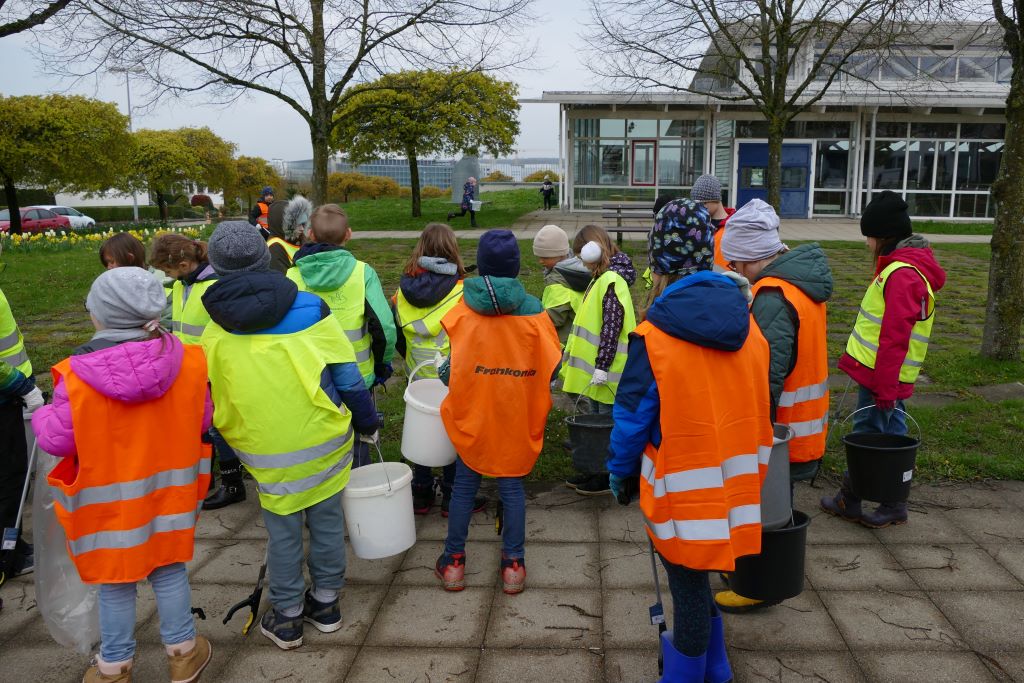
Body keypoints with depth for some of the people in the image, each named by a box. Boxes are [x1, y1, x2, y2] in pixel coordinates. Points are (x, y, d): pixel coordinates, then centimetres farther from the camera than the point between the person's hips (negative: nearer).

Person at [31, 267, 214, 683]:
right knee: (169, 571, 20)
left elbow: (56, 440, -13)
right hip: (167, 491, 2)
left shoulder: (77, 374, -23)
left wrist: (40, 417, 9)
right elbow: (202, 420, -2)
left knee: (115, 584, 17)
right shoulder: (185, 362, -14)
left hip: (110, 500, -2)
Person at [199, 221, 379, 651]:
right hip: (324, 442, 0)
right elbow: (346, 374, -5)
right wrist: (367, 422, 7)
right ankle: (326, 603, 30)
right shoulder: (308, 308, -8)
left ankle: (287, 617, 27)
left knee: (282, 533, 14)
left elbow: (212, 401, 5)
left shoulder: (216, 332, -4)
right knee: (327, 522, 15)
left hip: (268, 455, 0)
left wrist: (232, 450, 18)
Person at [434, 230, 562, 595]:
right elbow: (551, 366, -6)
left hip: (471, 415, 0)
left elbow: (452, 367, -9)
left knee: (464, 485, 13)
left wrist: (451, 380, 11)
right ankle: (513, 564, 18)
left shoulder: (462, 310, -10)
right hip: (517, 418, 0)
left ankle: (454, 561, 22)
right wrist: (535, 403, 9)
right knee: (512, 486, 12)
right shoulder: (533, 311, -9)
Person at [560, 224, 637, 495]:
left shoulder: (611, 281, -18)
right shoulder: (601, 279, 13)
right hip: (596, 370, 10)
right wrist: (584, 358, 23)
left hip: (607, 371, -10)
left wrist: (602, 366, -24)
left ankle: (610, 476, 12)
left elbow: (612, 326, -23)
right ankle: (597, 469, 27)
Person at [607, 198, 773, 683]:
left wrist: (620, 473, 3)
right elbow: (759, 405, 9)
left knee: (690, 588, 10)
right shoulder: (746, 326, -2)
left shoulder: (654, 337, -19)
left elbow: (632, 419, -12)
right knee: (696, 580, 23)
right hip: (734, 487, 6)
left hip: (682, 489, -6)